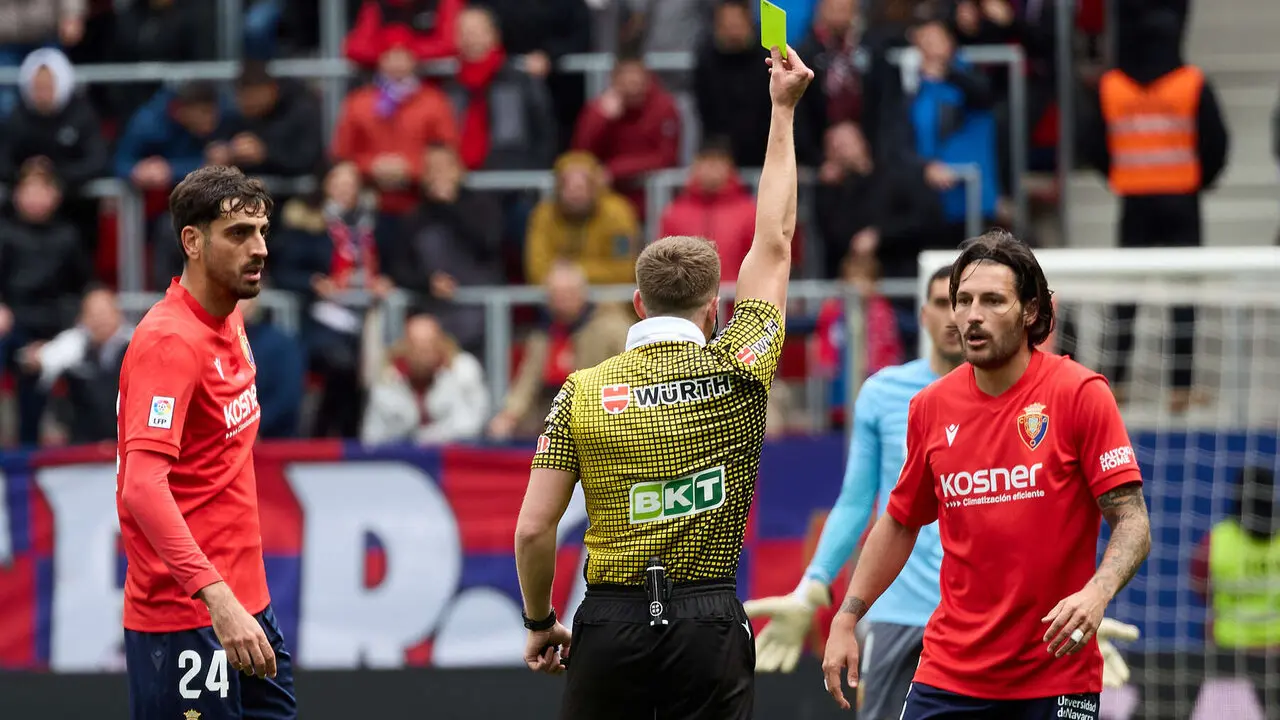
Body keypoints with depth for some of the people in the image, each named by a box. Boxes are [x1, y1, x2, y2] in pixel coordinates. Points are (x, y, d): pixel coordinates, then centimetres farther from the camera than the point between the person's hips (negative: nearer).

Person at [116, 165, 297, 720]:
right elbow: (142, 487, -29)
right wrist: (216, 595, -39)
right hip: (186, 618, -9)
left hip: (245, 606, 9)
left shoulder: (230, 321, 10)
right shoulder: (169, 341, -18)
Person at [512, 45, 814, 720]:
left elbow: (533, 529, -3)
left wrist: (539, 622, 13)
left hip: (610, 621, 1)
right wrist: (783, 111, 19)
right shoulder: (737, 373, -1)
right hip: (709, 625, 0)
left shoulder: (583, 392, -2)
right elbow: (774, 242, 11)